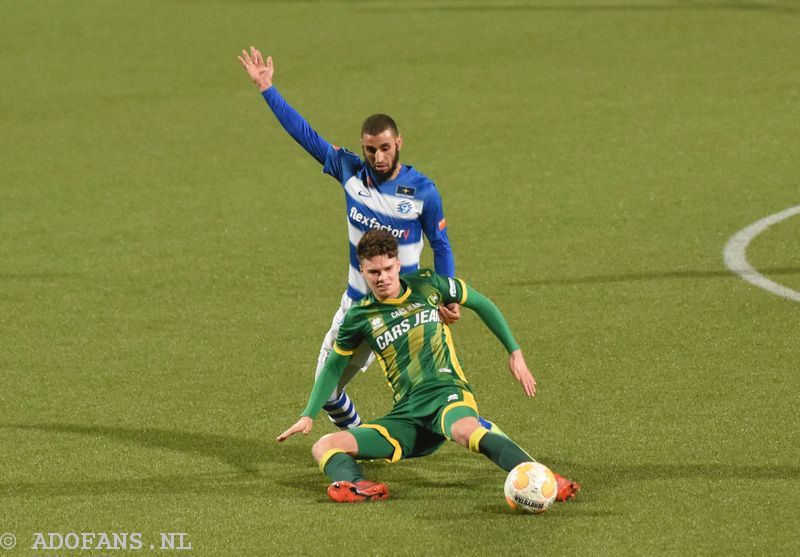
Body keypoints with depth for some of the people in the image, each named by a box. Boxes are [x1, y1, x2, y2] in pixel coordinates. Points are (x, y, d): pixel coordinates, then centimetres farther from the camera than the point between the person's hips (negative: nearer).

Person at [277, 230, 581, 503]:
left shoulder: (427, 285, 7)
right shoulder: (360, 317, 10)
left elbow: (481, 304, 20)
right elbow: (334, 366, 24)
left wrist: (515, 353, 16)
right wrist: (309, 415, 16)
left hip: (448, 393, -3)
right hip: (406, 414, 3)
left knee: (465, 431, -42)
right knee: (325, 447, -18)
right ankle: (352, 484, -50)